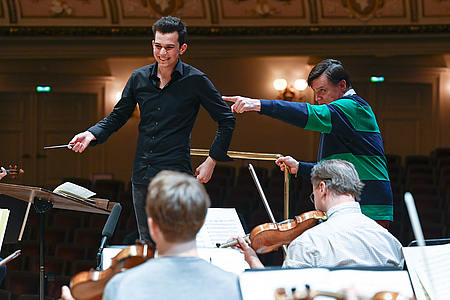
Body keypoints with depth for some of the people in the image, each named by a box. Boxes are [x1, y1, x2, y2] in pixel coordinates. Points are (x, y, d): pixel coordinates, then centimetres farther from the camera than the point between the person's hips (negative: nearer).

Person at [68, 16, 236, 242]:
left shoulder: (195, 81, -4)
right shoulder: (139, 79, 8)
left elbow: (227, 120, 2)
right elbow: (117, 117, 18)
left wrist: (212, 160, -4)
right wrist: (92, 134, 1)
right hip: (142, 175, 5)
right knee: (147, 242, 11)